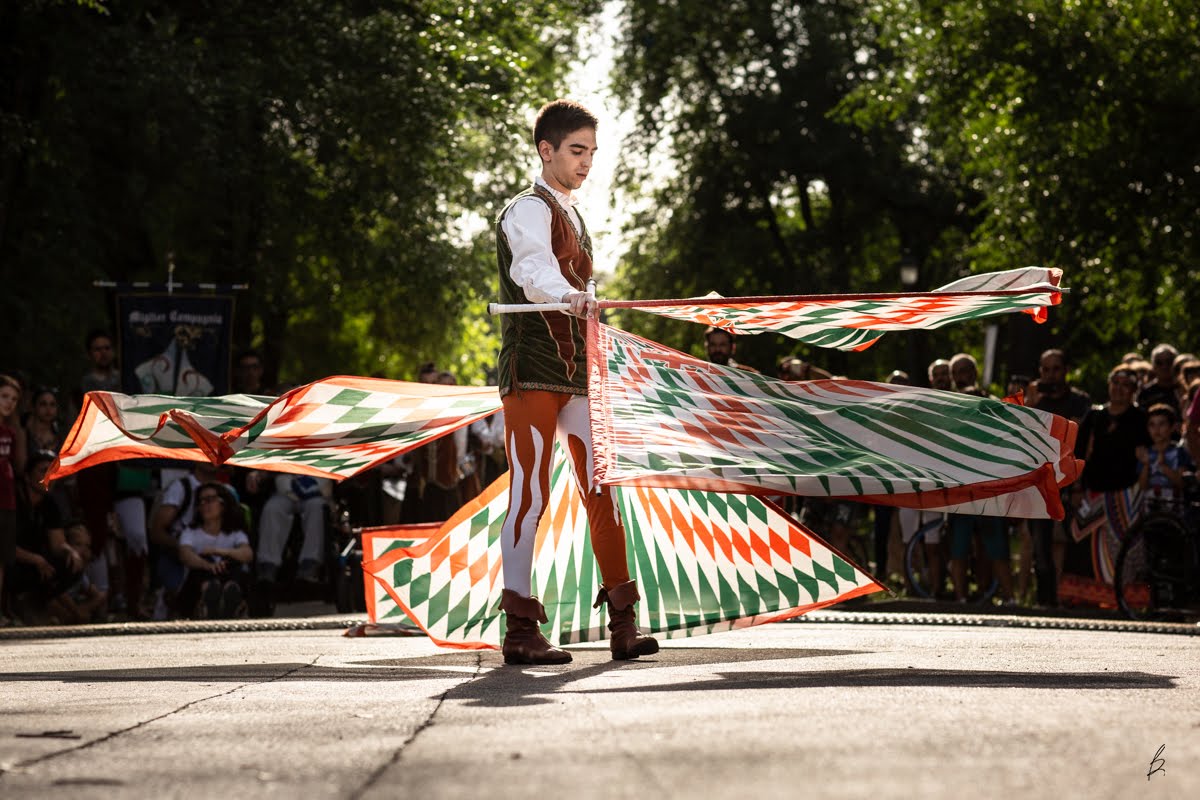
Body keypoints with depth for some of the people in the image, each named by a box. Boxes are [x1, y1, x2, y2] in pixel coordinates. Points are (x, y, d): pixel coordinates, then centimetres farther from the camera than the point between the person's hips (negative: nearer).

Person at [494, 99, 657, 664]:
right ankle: (519, 628, -9)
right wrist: (569, 296, -49)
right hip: (532, 372, -8)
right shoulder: (528, 210, -7)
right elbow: (532, 268, -29)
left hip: (575, 372, 8)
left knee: (600, 487, 4)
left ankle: (622, 624, 4)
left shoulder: (571, 215, 21)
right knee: (530, 492, -9)